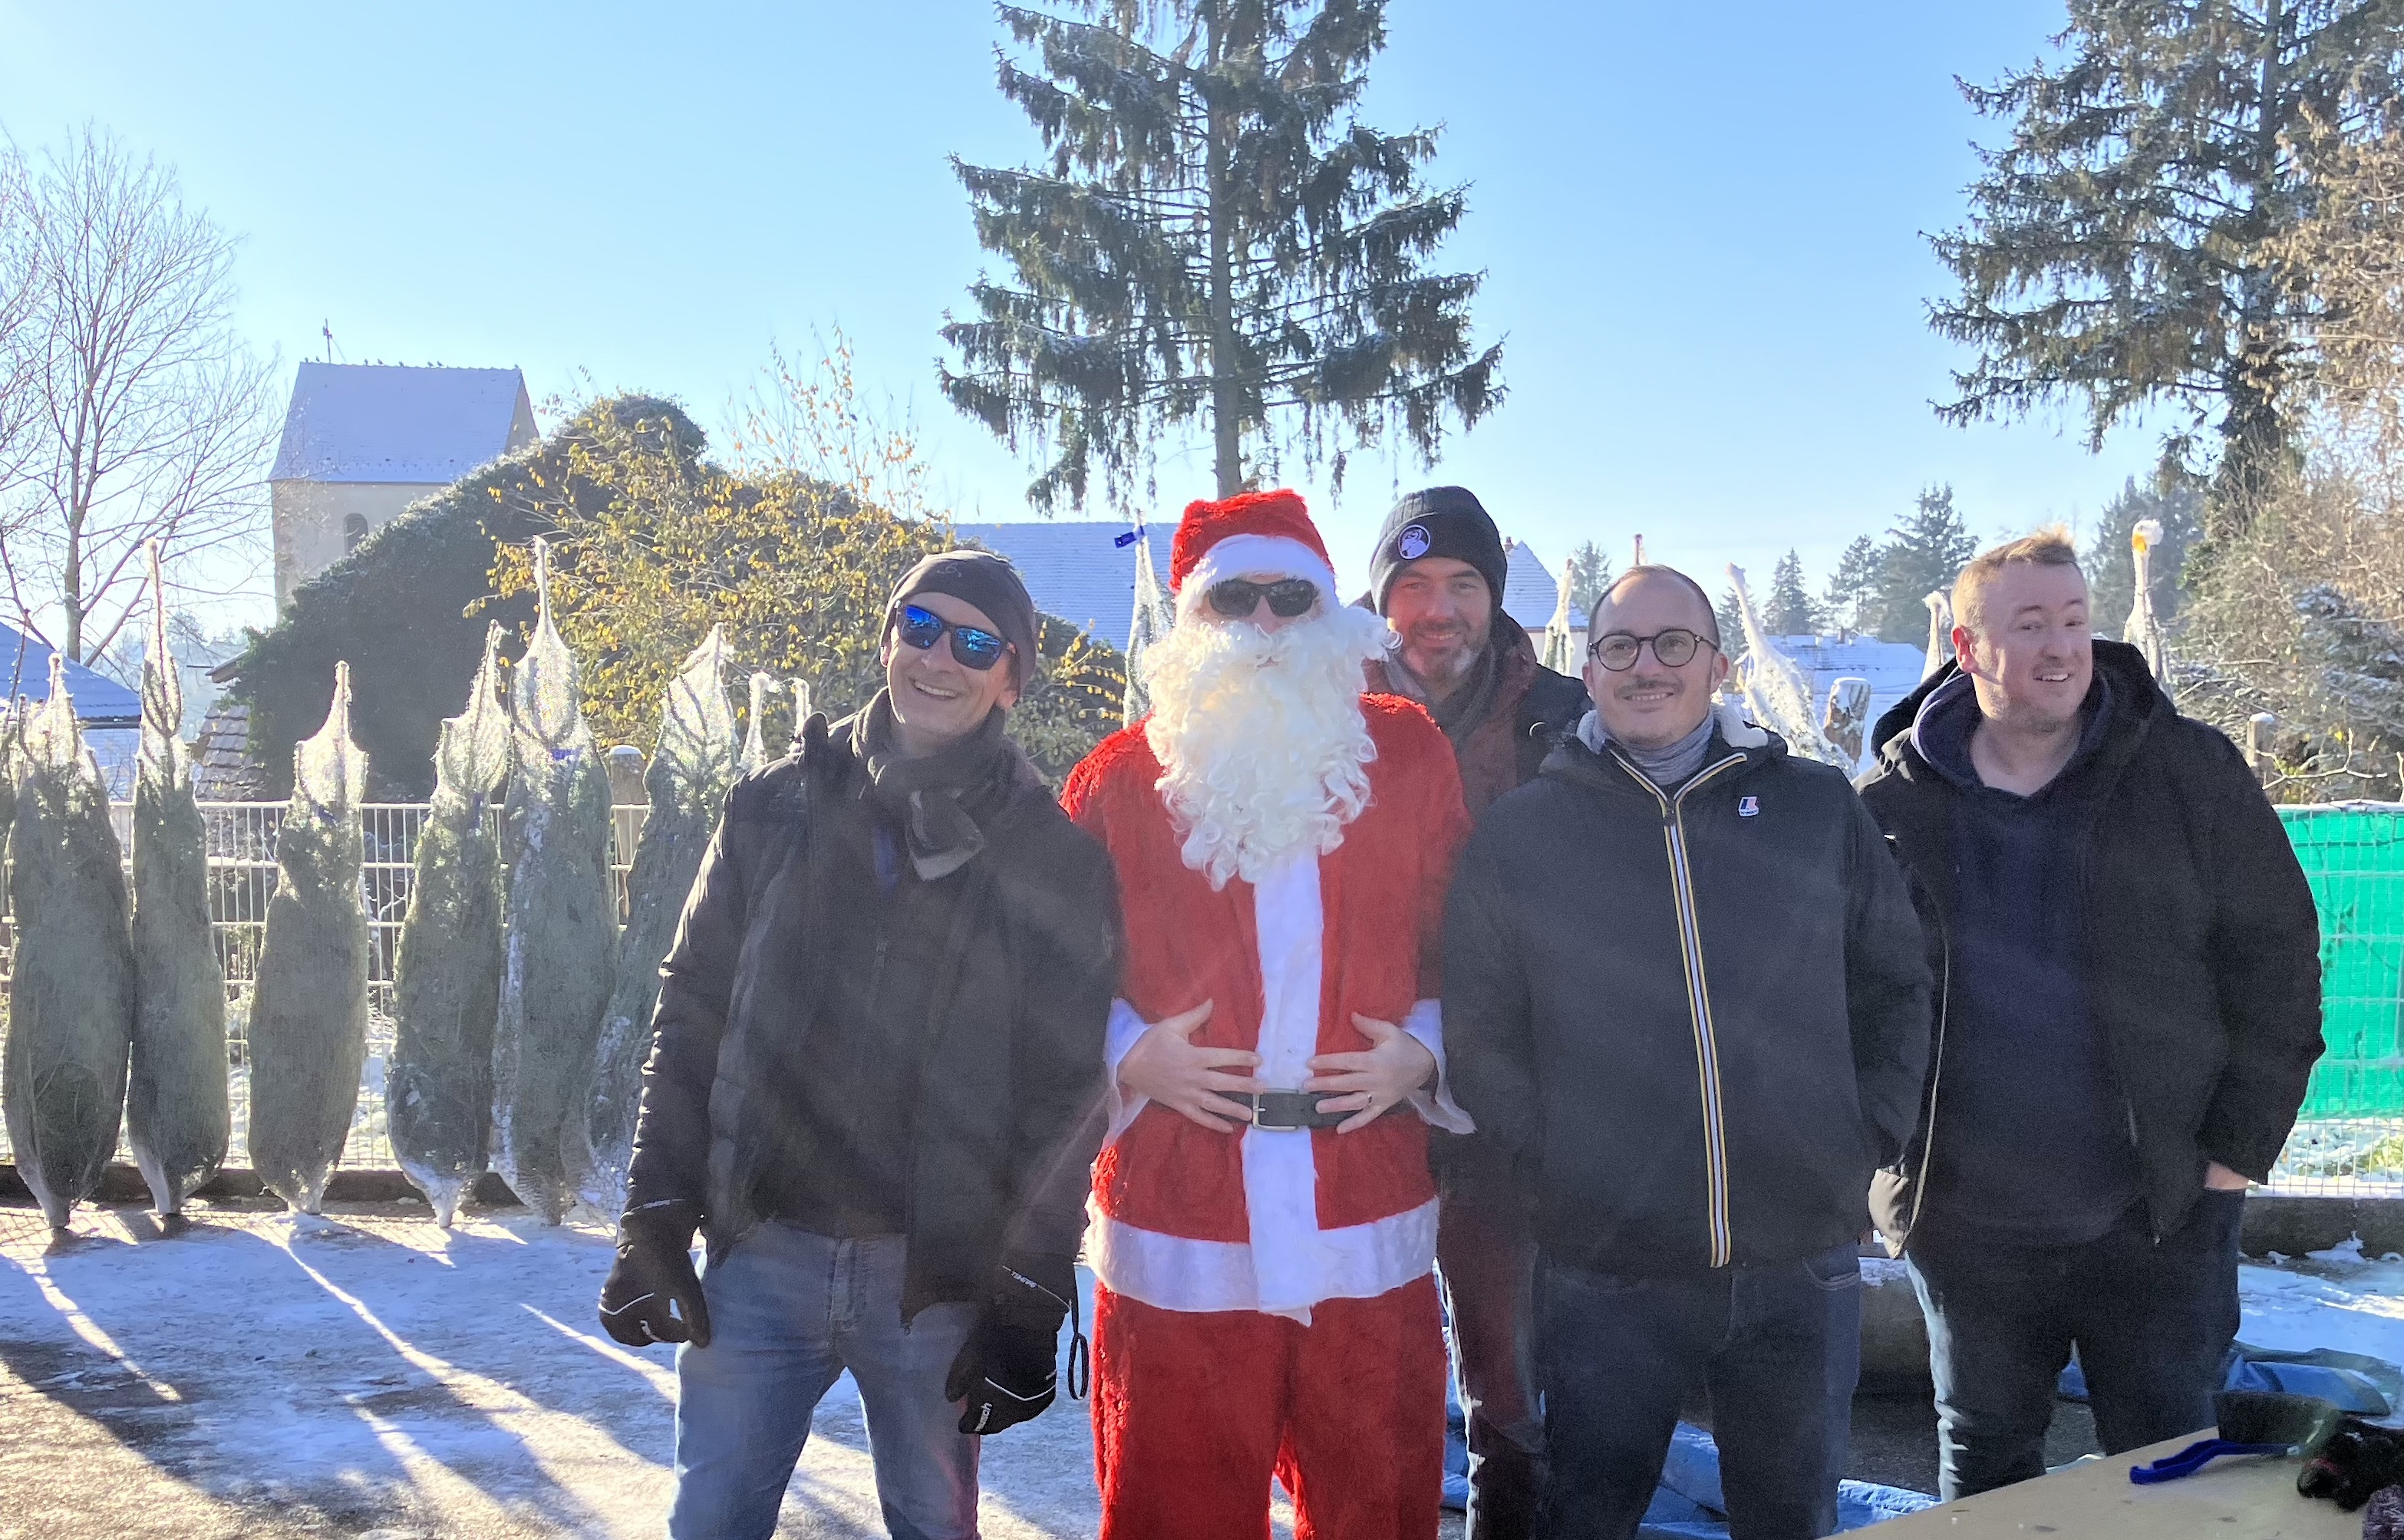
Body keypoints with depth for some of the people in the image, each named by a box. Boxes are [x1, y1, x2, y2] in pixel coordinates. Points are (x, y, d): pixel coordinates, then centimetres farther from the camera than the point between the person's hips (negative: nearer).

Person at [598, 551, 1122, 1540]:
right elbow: (690, 1015, 6)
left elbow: (1065, 1093, -1)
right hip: (762, 1251, 1)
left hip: (939, 1272, -1)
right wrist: (656, 1221, 1)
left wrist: (1030, 1300, -5)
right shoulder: (780, 807, 4)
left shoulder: (1056, 857, -1)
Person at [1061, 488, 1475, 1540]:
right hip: (1181, 1233, -1)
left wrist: (1424, 1053, -4)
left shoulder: (1408, 754, 6)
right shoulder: (1120, 779, 3)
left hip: (1369, 1231, 1)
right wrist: (1128, 1057, -9)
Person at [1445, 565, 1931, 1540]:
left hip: (1801, 1261, 2)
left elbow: (1896, 985, 11)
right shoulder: (1520, 833, 0)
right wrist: (1545, 1157, -6)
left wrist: (1869, 1136, 3)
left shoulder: (1818, 808, 5)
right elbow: (1478, 1030, 1)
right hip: (1602, 1264, -2)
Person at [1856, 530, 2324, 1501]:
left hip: (2159, 1222, -1)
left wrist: (2240, 1145, -5)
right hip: (1965, 1228, 1)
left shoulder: (2192, 773, -4)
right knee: (1982, 1473, 17)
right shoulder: (1893, 806, -3)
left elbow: (2276, 959, -1)